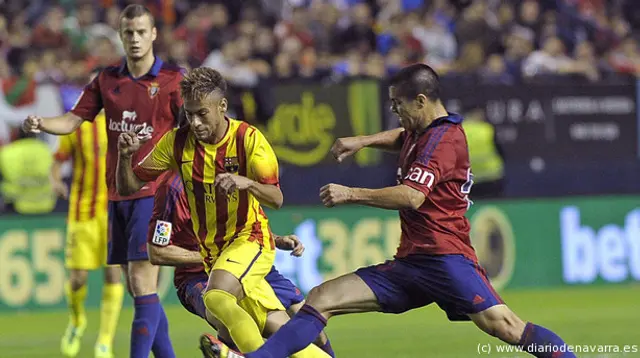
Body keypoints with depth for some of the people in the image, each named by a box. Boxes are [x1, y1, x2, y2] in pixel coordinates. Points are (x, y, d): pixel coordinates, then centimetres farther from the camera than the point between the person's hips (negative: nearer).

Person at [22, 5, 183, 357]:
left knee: (143, 285, -13)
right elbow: (72, 120, 8)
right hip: (117, 193, 6)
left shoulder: (172, 79, -4)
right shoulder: (107, 80, 9)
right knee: (137, 289, 8)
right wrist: (40, 124, -12)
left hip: (153, 192, -5)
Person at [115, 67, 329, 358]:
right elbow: (128, 187, -3)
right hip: (212, 251, 4)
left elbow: (276, 199, -21)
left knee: (216, 297, -31)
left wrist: (247, 183, -41)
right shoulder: (177, 142, -6)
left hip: (250, 239, -4)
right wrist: (125, 157, -23)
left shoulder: (248, 139, -15)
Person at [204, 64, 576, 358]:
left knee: (502, 324, -27)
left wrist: (351, 194, -18)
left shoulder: (444, 137, -10)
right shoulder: (421, 132, 20)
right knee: (321, 299, -1)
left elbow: (412, 196, -23)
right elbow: (403, 139, 48)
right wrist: (363, 141, 30)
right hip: (409, 263, 9)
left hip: (445, 258, -9)